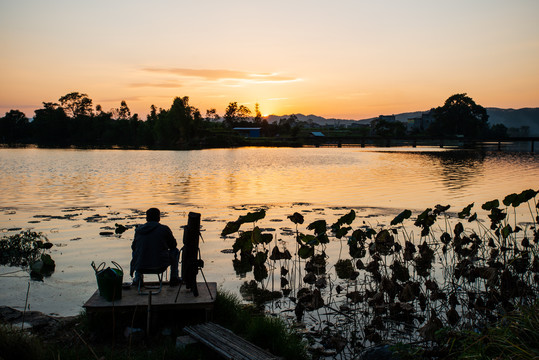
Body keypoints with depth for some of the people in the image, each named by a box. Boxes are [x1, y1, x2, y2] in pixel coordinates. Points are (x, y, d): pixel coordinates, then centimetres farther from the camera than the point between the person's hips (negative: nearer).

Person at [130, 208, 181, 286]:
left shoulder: (139, 229, 4)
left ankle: (138, 278, 31)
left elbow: (133, 247, 15)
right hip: (160, 264, -3)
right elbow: (173, 245, 8)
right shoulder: (164, 229, -5)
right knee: (175, 251, 24)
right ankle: (174, 278, 26)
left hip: (141, 265, 3)